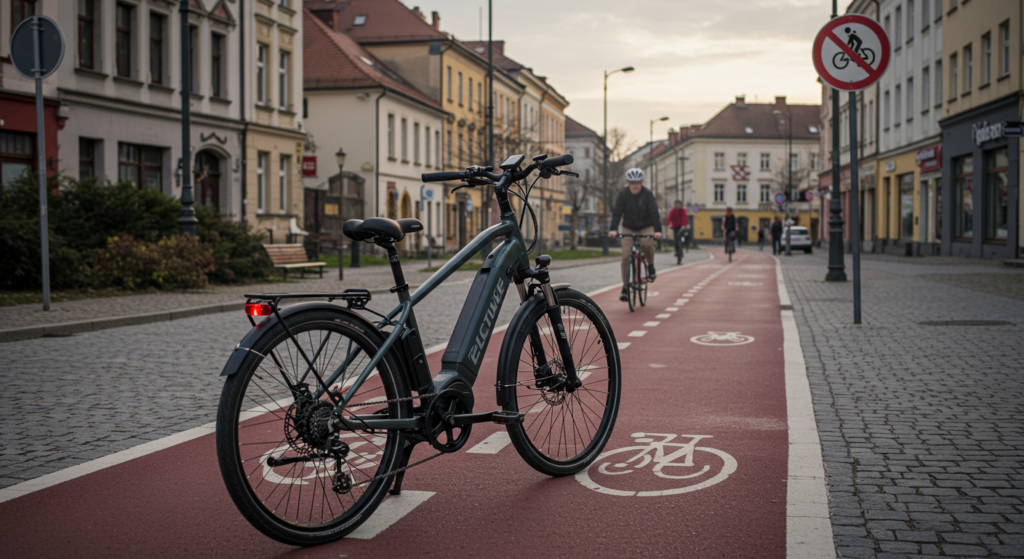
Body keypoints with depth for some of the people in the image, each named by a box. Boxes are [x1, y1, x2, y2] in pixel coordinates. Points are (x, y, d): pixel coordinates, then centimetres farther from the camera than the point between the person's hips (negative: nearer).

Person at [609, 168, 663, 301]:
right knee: (625, 257, -10)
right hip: (628, 228, 2)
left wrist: (658, 230, -35)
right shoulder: (623, 194, -10)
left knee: (647, 244, -34)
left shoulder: (648, 194, -14)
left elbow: (654, 213, -21)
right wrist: (613, 229, -33)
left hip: (646, 227, -1)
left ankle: (650, 266, -5)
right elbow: (617, 212, -17)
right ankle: (625, 287, 0)